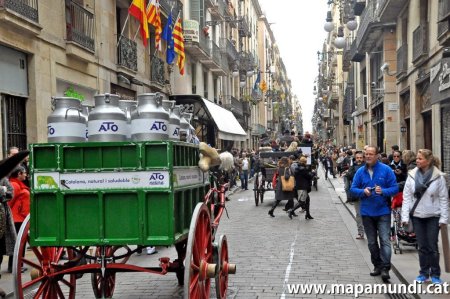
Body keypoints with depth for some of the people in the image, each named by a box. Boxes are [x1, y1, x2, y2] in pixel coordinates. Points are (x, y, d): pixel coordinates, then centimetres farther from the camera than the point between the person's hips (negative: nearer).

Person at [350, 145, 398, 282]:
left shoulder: (386, 170, -6)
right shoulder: (360, 171, 3)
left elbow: (395, 188, -5)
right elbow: (353, 189, 5)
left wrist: (383, 191, -23)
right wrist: (363, 191, -15)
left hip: (383, 211, -4)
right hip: (367, 212, 4)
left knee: (385, 240, -11)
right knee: (371, 242, 14)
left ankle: (385, 268, -10)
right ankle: (377, 265, 28)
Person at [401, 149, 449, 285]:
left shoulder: (438, 177, -7)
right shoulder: (412, 175, -1)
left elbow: (444, 198, -4)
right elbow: (406, 197, -1)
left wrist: (444, 218, -7)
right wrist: (405, 216, -5)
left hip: (433, 217, -2)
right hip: (417, 216, 2)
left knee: (432, 246, 3)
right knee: (422, 246, 9)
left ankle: (435, 274, 17)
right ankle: (424, 273, 21)